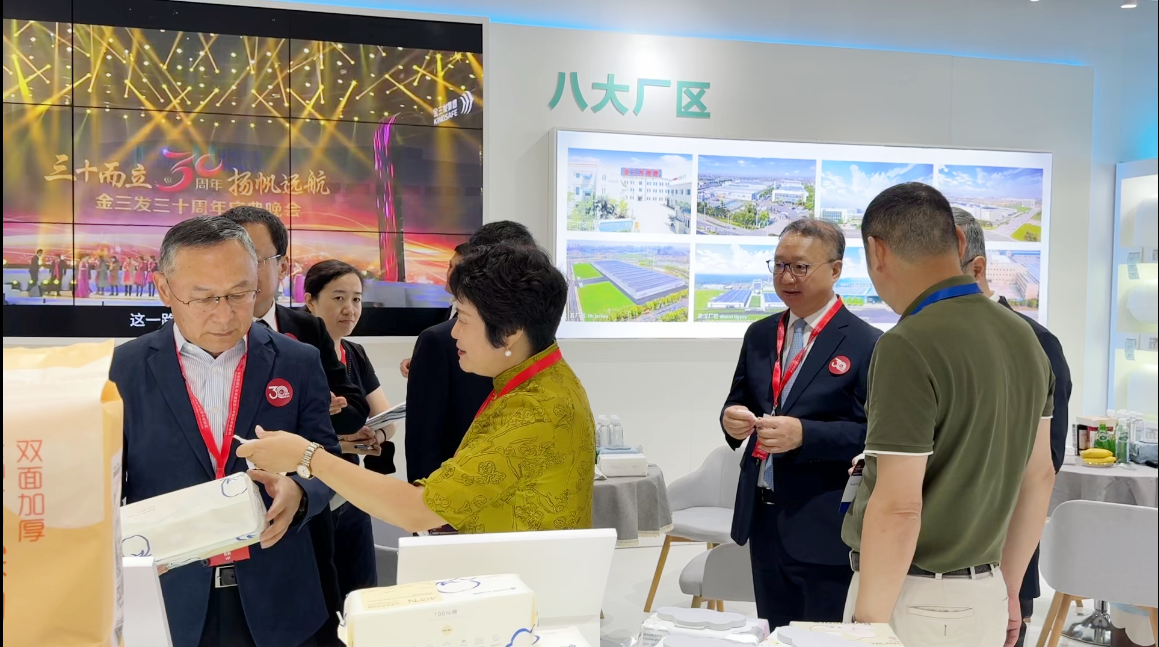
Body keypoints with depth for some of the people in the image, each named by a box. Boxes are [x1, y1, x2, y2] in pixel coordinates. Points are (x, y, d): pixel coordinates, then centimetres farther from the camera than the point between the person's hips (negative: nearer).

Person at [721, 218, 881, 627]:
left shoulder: (866, 344, -9)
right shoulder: (759, 335, 10)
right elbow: (739, 403, 15)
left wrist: (804, 435, -25)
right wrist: (732, 418, -9)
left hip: (825, 530, -6)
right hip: (763, 520, 6)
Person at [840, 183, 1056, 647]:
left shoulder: (908, 347, -21)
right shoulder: (1023, 336, 4)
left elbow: (898, 509, -23)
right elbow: (1039, 477, 11)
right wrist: (1008, 590, 20)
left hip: (912, 597, -7)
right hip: (985, 599, 7)